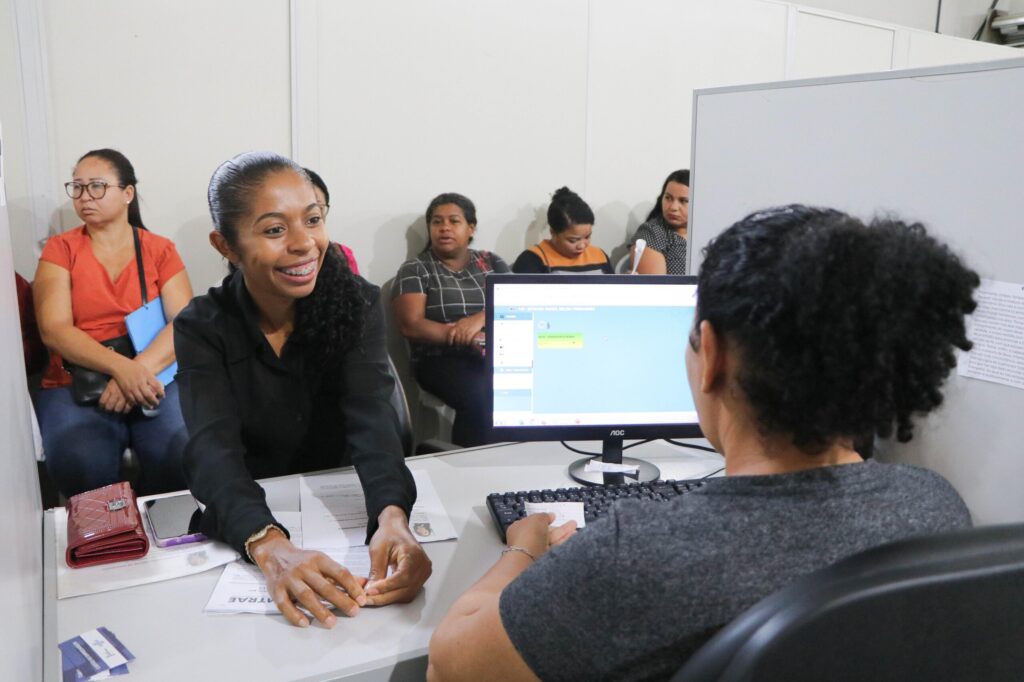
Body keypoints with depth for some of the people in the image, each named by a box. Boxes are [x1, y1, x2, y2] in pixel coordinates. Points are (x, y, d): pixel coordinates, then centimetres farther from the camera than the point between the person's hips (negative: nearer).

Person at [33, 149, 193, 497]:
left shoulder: (160, 250, 8)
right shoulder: (60, 249, 8)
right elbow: (54, 330, -5)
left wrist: (140, 370, -22)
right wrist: (121, 367, -22)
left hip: (154, 379, 0)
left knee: (185, 456, -29)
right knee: (82, 466, -31)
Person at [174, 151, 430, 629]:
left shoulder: (355, 304, -8)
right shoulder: (201, 327, -9)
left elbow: (372, 419, -21)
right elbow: (213, 450, -24)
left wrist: (393, 517, -42)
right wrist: (270, 548, -43)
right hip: (244, 529, 0)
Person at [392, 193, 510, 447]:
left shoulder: (492, 262, 17)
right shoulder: (415, 269, 7)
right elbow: (411, 326, -6)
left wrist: (481, 318, -16)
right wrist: (469, 337, -17)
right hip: (443, 359, -3)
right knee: (482, 398, -34)